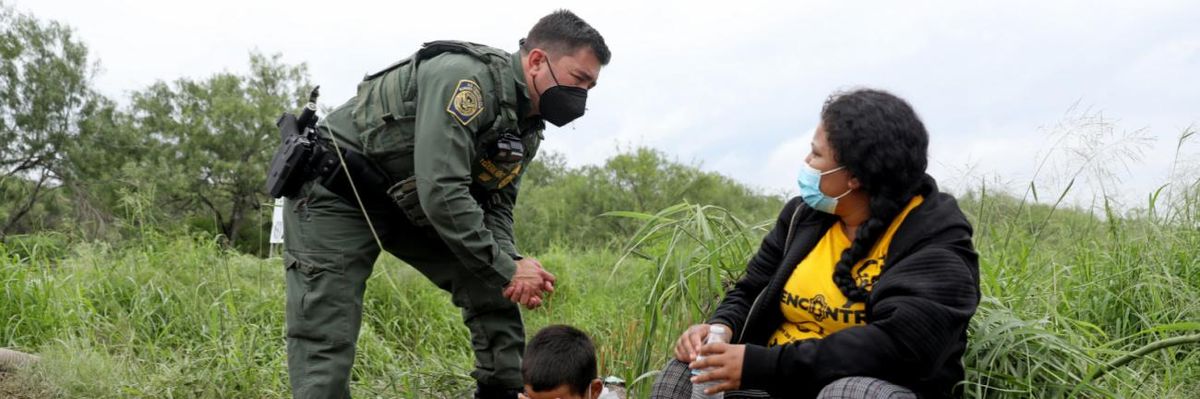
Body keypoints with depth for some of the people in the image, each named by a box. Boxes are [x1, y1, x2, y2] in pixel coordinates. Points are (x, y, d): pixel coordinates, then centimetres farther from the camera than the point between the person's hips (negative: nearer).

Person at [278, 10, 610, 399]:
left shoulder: (527, 127, 1)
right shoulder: (464, 77, -29)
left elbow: (495, 205, 5)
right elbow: (440, 192, -34)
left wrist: (510, 264, -16)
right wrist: (505, 268, -26)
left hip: (409, 204, 9)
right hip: (336, 192, -8)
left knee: (490, 288, 0)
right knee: (325, 346, -13)